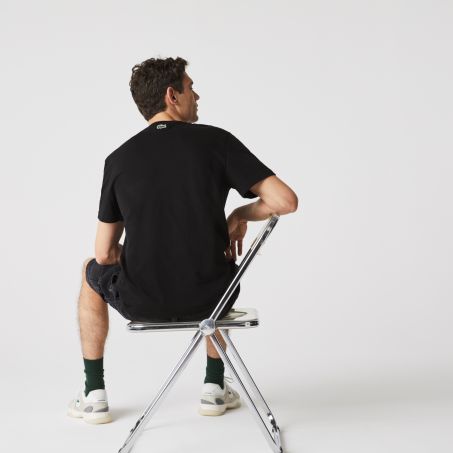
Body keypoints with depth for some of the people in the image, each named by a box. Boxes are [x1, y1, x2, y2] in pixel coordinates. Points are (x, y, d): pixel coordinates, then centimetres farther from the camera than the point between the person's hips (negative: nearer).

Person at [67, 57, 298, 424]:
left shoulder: (118, 159, 0)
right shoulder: (217, 141, -6)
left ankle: (94, 395, 34)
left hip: (140, 300, 0)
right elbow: (285, 201, -12)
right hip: (209, 297, 0)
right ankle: (215, 388, 35)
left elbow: (105, 254, 2)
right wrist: (241, 215, 7)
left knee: (92, 270, 34)